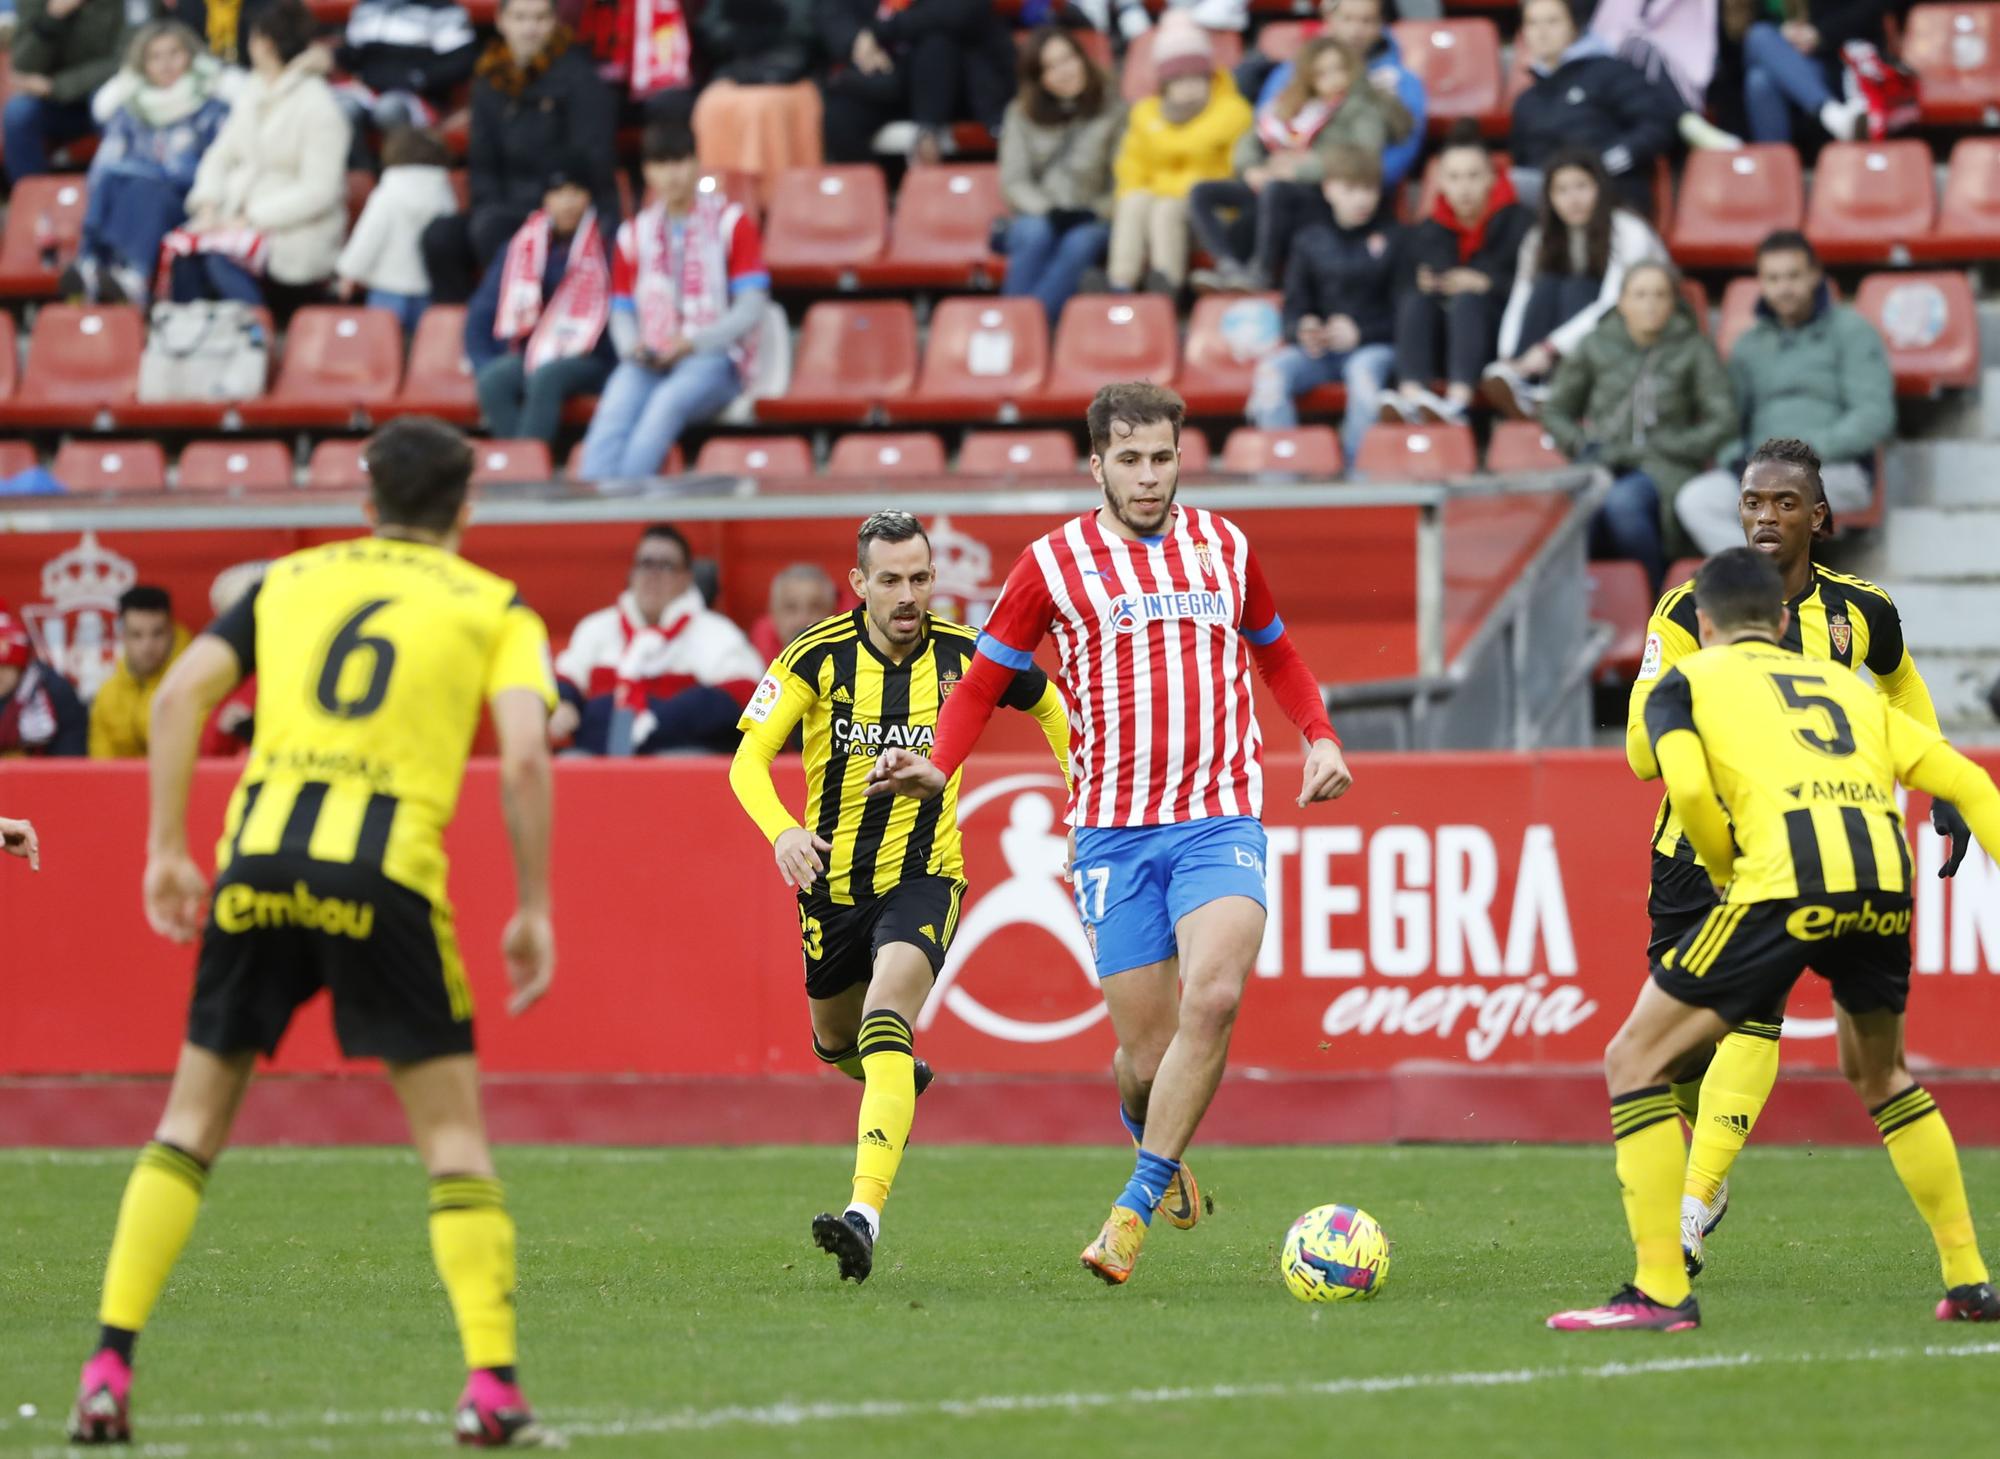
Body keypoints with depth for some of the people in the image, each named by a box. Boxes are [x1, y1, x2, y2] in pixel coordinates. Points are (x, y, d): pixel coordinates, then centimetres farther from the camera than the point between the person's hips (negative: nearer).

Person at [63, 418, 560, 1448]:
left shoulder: (290, 579, 20)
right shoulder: (496, 608, 13)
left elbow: (180, 694, 9)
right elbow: (524, 757, -2)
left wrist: (166, 851, 12)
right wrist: (534, 911, 3)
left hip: (257, 860, 2)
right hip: (386, 874, -2)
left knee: (192, 1121, 13)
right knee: (452, 1131, 6)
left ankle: (109, 1370, 6)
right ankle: (491, 1385, -5)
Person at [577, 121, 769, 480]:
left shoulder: (731, 223, 5)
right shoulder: (635, 233, 18)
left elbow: (751, 309, -2)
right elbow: (622, 311, 18)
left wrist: (693, 342, -15)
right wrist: (632, 346, -6)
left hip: (712, 357, -3)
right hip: (650, 362, 3)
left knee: (668, 402, -37)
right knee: (613, 410, -31)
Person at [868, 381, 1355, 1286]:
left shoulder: (1222, 547, 11)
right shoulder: (1055, 562, 3)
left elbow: (1275, 654, 28)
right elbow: (984, 682, 8)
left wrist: (1320, 737, 12)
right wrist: (937, 768, -9)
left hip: (1220, 820, 1)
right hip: (1113, 829, -1)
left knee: (1213, 995, -25)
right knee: (1147, 1056, -3)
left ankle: (1135, 1210, -16)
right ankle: (1159, 1151, 35)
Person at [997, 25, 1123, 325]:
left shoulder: (1112, 112, 4)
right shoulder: (1022, 115, 8)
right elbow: (1014, 181, 3)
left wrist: (1097, 211, -15)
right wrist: (1048, 211, -13)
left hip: (1093, 222, -1)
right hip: (1037, 218, 1)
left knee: (1081, 243, -36)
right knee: (1036, 234, -35)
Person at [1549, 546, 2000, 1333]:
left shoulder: (1688, 681, 18)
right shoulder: (1844, 684, 31)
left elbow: (1688, 786, -3)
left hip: (1785, 878, -5)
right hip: (1885, 877, 5)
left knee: (1636, 1061, 7)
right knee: (1879, 1074, 31)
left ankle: (1659, 1292, -1)